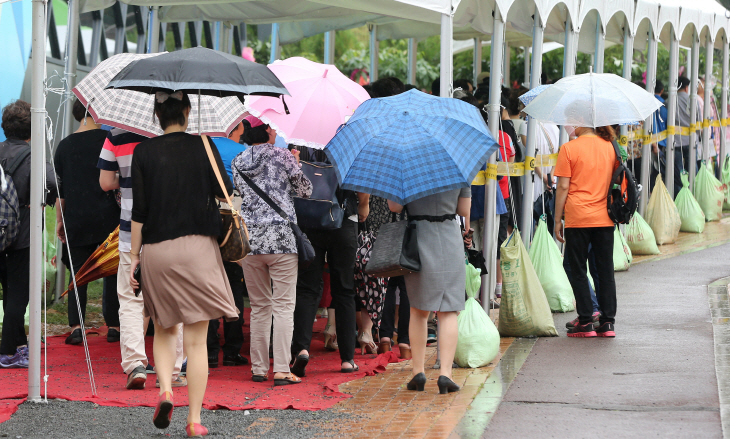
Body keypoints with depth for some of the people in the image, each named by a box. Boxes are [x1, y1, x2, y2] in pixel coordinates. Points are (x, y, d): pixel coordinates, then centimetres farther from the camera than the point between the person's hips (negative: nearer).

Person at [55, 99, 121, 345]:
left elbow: (59, 188, 8)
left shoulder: (65, 146, 5)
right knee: (111, 272, 7)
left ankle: (76, 327, -6)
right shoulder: (108, 139, -4)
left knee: (78, 273, 5)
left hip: (76, 218, 2)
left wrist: (59, 220, 14)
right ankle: (113, 326, 8)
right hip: (107, 217, -2)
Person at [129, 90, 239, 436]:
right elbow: (224, 194, 1)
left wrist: (134, 256, 3)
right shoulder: (202, 147, -2)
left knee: (164, 329, 20)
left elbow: (138, 210, -2)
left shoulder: (144, 152, 0)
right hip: (197, 247, -1)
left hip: (156, 249, 1)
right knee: (196, 339, 3)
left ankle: (165, 390, -4)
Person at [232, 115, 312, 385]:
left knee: (259, 307, 12)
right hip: (281, 239, -4)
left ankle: (258, 368, 13)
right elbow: (306, 190, 4)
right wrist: (294, 164, 19)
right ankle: (281, 370, -9)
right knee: (283, 305, -2)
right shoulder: (283, 156, -3)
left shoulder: (238, 163, 8)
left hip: (249, 239, 4)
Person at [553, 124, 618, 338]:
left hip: (577, 218, -4)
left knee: (577, 270, 5)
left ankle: (585, 322, 3)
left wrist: (557, 220, -2)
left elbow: (563, 187, -8)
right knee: (605, 270, 9)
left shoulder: (569, 148, -7)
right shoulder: (610, 147, 6)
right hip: (605, 218, 4)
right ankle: (607, 322, 8)